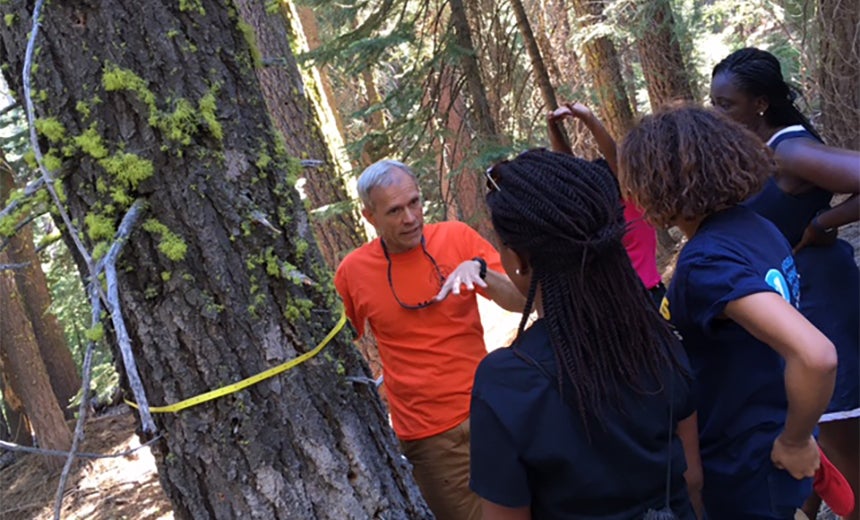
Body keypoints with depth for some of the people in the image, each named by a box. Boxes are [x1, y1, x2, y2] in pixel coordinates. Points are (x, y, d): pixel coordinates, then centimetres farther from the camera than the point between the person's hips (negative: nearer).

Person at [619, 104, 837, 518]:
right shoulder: (754, 226, -1)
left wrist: (794, 442, -23)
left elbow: (816, 355, -39)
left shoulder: (707, 261, -28)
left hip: (744, 466, -8)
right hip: (758, 445, 8)